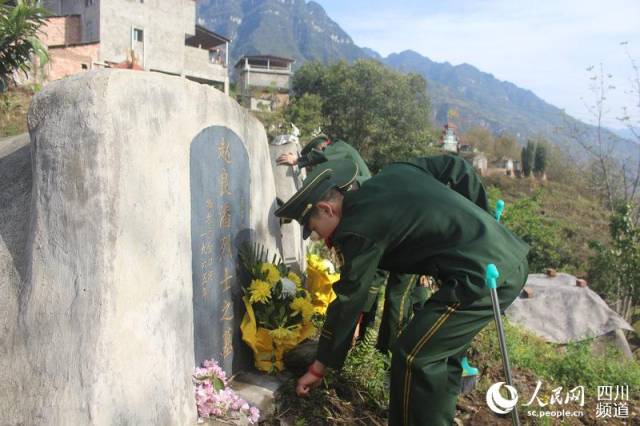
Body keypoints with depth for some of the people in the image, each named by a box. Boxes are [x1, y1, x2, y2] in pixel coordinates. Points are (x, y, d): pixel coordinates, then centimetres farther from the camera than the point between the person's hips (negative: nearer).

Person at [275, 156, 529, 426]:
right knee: (441, 348, 21)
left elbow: (347, 302, -5)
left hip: (485, 275, -10)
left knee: (414, 358, -4)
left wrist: (318, 367, 7)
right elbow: (454, 168, 17)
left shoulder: (358, 230, -11)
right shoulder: (391, 174, 12)